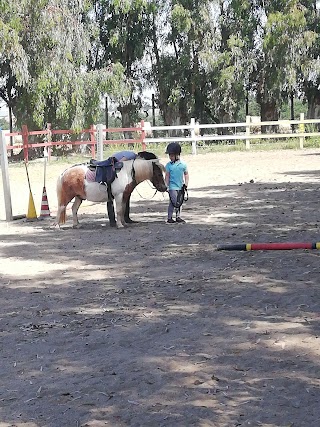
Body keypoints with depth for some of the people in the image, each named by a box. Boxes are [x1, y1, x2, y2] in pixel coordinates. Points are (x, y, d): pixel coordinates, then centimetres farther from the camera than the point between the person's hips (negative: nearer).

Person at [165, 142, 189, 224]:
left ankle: (178, 217, 20)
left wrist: (186, 183, 1)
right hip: (172, 187, -3)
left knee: (179, 202, 9)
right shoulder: (169, 165, -4)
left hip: (180, 187, 3)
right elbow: (167, 176, -3)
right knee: (173, 202, -8)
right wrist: (167, 186, -8)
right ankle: (169, 218, 0)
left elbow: (186, 174, 10)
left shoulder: (183, 164, 1)